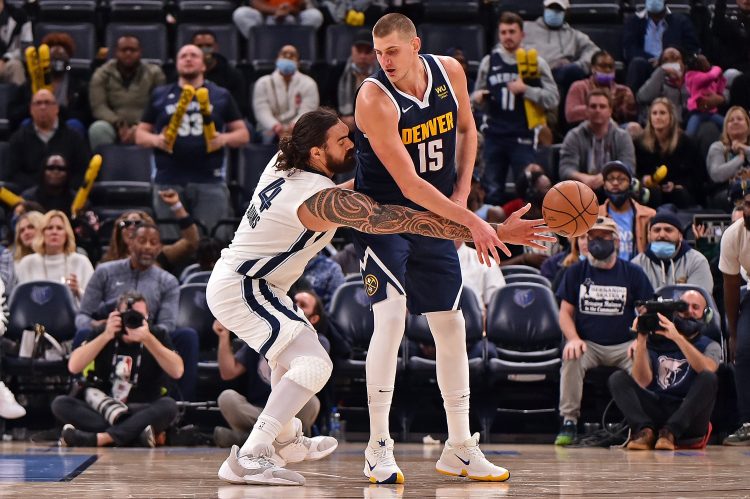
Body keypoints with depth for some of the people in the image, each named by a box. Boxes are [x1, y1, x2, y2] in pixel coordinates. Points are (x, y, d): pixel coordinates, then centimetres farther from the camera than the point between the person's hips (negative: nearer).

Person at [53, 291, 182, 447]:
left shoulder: (157, 335, 2)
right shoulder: (102, 333, 4)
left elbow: (177, 371, -15)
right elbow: (73, 367, -10)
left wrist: (148, 339, -25)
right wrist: (106, 335, -19)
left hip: (141, 414, -1)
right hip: (101, 410, 2)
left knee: (168, 406, -32)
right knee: (60, 403, -24)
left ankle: (98, 438, -41)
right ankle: (134, 432, -39)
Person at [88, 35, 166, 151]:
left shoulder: (154, 74, 5)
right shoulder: (102, 74, 6)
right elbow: (98, 107, -6)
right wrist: (119, 125, -23)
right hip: (114, 128, 1)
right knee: (98, 129, -33)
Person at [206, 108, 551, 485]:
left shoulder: (281, 164, 1)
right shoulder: (326, 199, -24)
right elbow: (410, 221, -28)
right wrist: (496, 233, -28)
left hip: (232, 279, 10)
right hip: (239, 289, -10)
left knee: (293, 346, 30)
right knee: (314, 364, -21)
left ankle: (284, 439, 45)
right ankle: (248, 458, -28)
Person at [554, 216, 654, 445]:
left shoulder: (633, 273, 7)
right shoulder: (576, 272, 9)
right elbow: (566, 312, 8)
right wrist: (573, 338, -12)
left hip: (624, 345, 0)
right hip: (587, 343, 0)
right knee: (571, 359, -32)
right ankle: (569, 422, -25)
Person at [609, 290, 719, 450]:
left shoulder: (710, 346, 12)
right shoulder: (656, 342, 14)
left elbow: (707, 370, -15)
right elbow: (642, 382, -3)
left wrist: (677, 338, -25)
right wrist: (641, 341, -13)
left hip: (689, 418, -2)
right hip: (655, 411, 2)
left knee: (708, 379, -27)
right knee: (618, 378, -15)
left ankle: (670, 432, -34)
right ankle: (645, 430, -33)